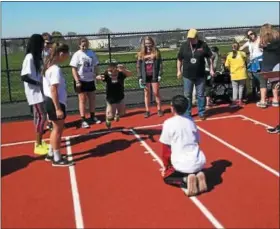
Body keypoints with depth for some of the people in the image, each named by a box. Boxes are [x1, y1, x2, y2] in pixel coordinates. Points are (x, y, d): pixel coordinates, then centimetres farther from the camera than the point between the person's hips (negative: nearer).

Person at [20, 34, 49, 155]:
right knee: (42, 116, -8)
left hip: (38, 91, 9)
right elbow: (24, 77, -23)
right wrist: (39, 83, -18)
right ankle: (38, 145, 1)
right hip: (34, 92, -9)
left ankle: (39, 142, 25)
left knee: (39, 116, 14)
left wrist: (42, 82, -2)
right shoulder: (29, 57, -18)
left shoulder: (36, 57, 10)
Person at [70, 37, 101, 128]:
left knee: (92, 99, 13)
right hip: (81, 81, -4)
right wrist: (77, 81, -18)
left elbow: (95, 66, 11)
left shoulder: (92, 53, 2)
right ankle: (83, 120, 7)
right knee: (82, 100, 1)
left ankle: (93, 116, 29)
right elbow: (74, 69, -12)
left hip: (90, 80, 5)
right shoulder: (77, 54, -11)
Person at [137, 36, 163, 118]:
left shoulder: (156, 52, 1)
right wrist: (140, 77, -3)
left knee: (156, 93, 3)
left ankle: (159, 109, 17)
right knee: (146, 94, 8)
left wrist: (160, 75, -7)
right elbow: (138, 66, 3)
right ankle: (147, 111, 16)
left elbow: (160, 64, 0)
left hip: (154, 76, -1)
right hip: (145, 77, 2)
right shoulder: (141, 54, 3)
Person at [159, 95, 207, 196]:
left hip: (183, 165, -5)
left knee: (167, 176, 23)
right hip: (199, 161, 5)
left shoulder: (168, 123, -5)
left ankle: (186, 180, -5)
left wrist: (166, 166, 16)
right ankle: (198, 174, 5)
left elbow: (165, 149, 1)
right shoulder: (190, 120, 9)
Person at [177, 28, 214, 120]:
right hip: (187, 75, 1)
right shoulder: (184, 45, -2)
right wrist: (179, 70, 6)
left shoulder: (203, 45, -5)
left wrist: (211, 69, 1)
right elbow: (179, 59, 7)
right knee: (187, 95, 8)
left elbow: (209, 57, 4)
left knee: (201, 95, 7)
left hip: (200, 75, -1)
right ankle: (187, 113, 20)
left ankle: (201, 113, 20)